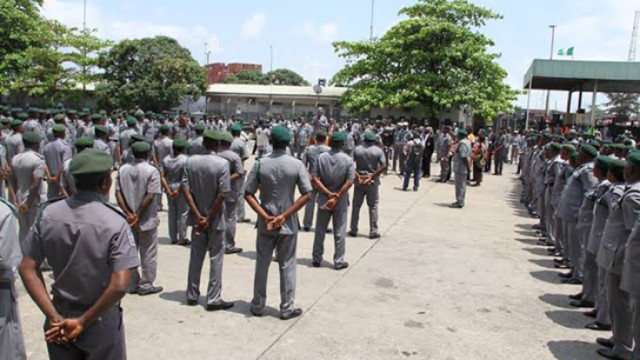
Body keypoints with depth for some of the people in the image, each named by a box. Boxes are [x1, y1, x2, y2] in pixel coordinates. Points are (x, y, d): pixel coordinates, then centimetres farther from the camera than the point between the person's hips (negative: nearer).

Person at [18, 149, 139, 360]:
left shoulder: (48, 214, -8)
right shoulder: (114, 223, -21)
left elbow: (27, 268, -5)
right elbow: (119, 286, -26)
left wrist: (53, 317, -6)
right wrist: (84, 322, -14)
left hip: (61, 316, 4)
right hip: (100, 322, -4)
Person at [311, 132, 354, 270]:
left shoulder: (321, 158, -3)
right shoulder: (348, 159, -8)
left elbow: (315, 179, -9)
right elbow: (349, 182, -15)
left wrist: (328, 193, -12)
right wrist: (337, 197, -14)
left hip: (323, 199, 2)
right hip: (341, 201, -2)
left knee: (320, 230, 12)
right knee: (339, 232, 7)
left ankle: (317, 259, 21)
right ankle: (339, 261, 13)